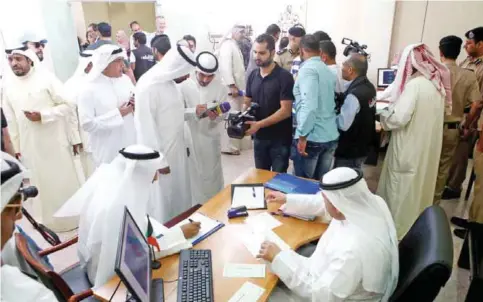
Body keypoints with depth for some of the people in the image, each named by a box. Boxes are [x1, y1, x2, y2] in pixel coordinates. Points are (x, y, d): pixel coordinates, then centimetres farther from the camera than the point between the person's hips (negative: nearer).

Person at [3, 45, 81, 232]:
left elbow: (68, 105, -9)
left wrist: (42, 116, -20)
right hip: (29, 145, 4)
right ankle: (52, 221, 30)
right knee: (42, 184, 13)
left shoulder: (46, 78, -9)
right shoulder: (8, 85, 4)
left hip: (54, 142, -4)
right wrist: (16, 145, 10)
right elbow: (11, 119, 8)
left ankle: (74, 217, 25)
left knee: (64, 181, 7)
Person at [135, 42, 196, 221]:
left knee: (179, 194, 19)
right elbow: (145, 125, -20)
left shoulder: (170, 82, 6)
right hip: (160, 153, -8)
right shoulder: (148, 86, -20)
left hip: (176, 149, 9)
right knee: (163, 199, 5)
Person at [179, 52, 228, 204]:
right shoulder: (184, 86, -9)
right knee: (193, 177, 10)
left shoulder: (221, 88, -4)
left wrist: (216, 116, -25)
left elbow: (224, 115, -2)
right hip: (190, 139, -1)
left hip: (211, 139, 1)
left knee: (213, 176, 14)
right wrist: (194, 111, -25)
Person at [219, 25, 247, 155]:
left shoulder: (235, 45, 19)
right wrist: (232, 85, -24)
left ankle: (233, 144, 22)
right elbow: (225, 66, -20)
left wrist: (238, 86, 16)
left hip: (237, 87, 9)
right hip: (231, 88, -9)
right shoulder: (227, 44, -10)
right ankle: (229, 146, 0)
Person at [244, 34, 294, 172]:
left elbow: (285, 111, -19)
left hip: (280, 139, -5)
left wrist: (258, 124, -25)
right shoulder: (253, 75, 4)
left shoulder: (284, 76, -14)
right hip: (259, 137, 5)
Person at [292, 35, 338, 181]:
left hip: (312, 138, -7)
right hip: (331, 137, 8)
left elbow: (309, 105, -24)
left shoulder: (307, 69, -12)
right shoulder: (328, 71, 12)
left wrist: (303, 136, -20)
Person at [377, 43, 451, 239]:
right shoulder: (438, 83, 5)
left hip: (410, 148, -8)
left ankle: (397, 229, 20)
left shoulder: (415, 84, -21)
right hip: (428, 146, 9)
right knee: (419, 185, 20)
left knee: (401, 188, 6)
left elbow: (398, 118, -27)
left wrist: (383, 116, -5)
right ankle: (415, 225, 36)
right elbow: (446, 109, 17)